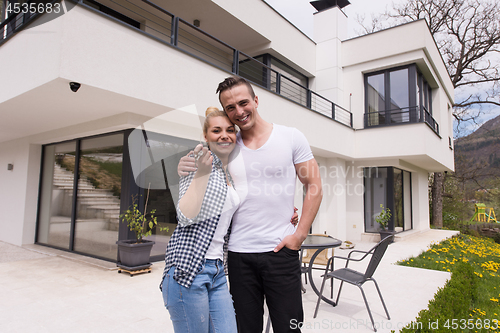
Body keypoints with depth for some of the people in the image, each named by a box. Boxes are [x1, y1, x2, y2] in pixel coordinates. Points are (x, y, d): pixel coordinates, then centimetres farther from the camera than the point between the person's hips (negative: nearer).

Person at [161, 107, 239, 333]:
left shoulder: (233, 174, 14)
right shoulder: (197, 162, -7)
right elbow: (185, 217, -16)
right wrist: (202, 173, -24)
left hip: (217, 271, 7)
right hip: (188, 267, -7)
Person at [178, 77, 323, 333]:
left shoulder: (291, 137, -1)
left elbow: (314, 187, 1)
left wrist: (299, 234, -7)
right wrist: (185, 170, -10)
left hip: (281, 250, -2)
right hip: (239, 253, 2)